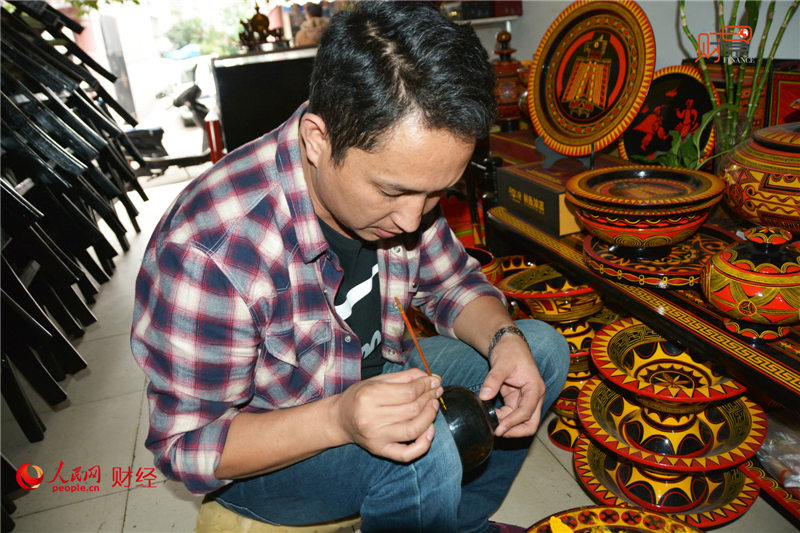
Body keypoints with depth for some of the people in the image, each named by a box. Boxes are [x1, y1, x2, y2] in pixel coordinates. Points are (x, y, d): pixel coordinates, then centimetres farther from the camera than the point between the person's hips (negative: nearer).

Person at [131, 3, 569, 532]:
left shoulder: (397, 174, -14)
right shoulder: (208, 250, -33)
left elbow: (453, 282, 0)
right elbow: (187, 446, -23)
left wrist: (504, 338, -22)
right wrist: (338, 419, -39)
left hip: (369, 378, 6)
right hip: (258, 456, -5)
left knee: (544, 346, -2)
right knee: (425, 452, -34)